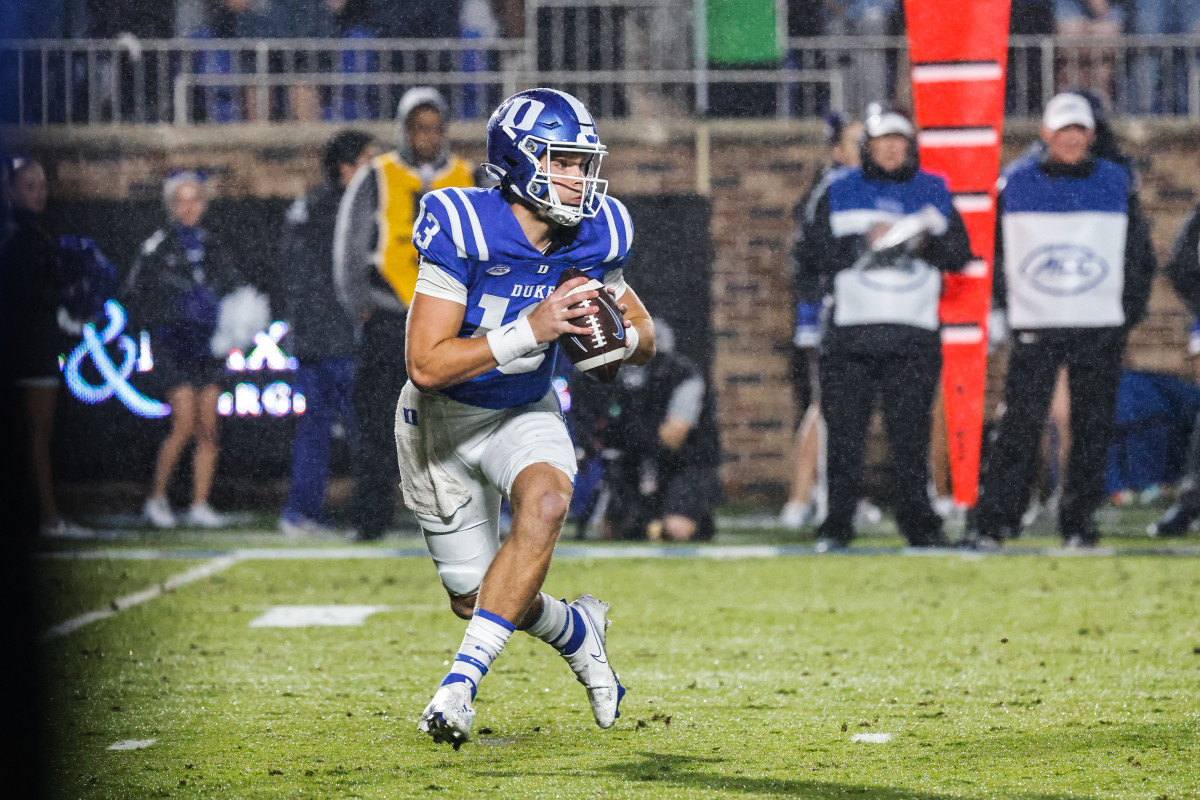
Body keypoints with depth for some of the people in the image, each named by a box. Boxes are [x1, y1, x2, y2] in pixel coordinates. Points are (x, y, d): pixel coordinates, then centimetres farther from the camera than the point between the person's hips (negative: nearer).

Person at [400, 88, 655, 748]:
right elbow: (427, 365, -31)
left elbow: (644, 342, 4)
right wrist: (531, 330, -37)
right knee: (475, 598, 1)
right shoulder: (463, 231, -27)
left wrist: (615, 335, -20)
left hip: (525, 413, 3)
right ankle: (577, 632, 35)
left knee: (545, 501, -32)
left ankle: (463, 679, -28)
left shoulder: (593, 236, -10)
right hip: (443, 419, -2)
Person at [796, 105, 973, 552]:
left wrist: (926, 242, -12)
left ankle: (919, 526, 3)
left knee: (911, 434, -3)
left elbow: (960, 255, 7)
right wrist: (865, 243, -12)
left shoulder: (933, 193, 14)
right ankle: (836, 527, 2)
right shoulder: (838, 195, 11)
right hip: (850, 332, 0)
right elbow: (818, 251, 1)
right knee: (844, 433, -4)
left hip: (914, 336, 0)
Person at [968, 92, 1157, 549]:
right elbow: (1000, 259, 11)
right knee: (1019, 428, -6)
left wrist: (1125, 317, 2)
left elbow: (1140, 260, 11)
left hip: (1099, 331, 1)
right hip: (1034, 330, -1)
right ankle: (992, 524, -5)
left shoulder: (1116, 185, 6)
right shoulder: (1015, 186, 5)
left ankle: (1078, 523, 11)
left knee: (1092, 431, 3)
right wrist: (1013, 315, 1)